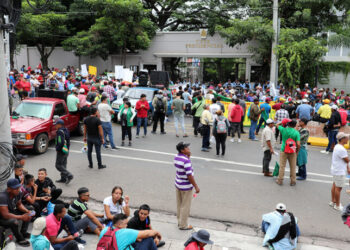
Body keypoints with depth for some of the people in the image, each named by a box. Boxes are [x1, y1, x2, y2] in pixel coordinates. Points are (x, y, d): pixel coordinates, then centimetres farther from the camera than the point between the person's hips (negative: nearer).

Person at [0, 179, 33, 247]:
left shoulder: (18, 193, -13)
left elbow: (19, 204, 4)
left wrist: (28, 211, -14)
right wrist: (21, 217, -38)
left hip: (12, 211, 8)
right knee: (15, 222, -33)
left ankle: (23, 232, 10)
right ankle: (20, 239, -8)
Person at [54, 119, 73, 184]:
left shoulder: (60, 131, -20)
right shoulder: (66, 130, 9)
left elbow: (60, 143, -27)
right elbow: (68, 141, 15)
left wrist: (57, 149, -15)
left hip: (61, 151, -9)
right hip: (66, 151, 9)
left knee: (58, 165, -1)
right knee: (63, 164, 16)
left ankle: (69, 175, -11)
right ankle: (63, 178, 22)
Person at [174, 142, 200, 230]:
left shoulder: (176, 157, -1)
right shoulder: (186, 161, -26)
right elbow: (189, 175, -25)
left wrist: (188, 156, 1)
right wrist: (196, 186, -16)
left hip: (178, 184, 8)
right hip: (186, 186, -8)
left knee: (179, 205, 20)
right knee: (185, 206, 7)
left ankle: (180, 222, 35)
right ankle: (183, 225, 20)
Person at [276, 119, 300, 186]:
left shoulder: (283, 130, -8)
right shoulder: (296, 133, -10)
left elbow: (277, 125, 14)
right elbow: (298, 144, -14)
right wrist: (297, 151, 0)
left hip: (284, 151, 0)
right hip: (293, 152, 0)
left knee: (282, 166, 8)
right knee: (293, 167, 11)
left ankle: (280, 180, 13)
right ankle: (293, 181, 19)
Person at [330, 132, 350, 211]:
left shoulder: (337, 146, 7)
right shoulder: (341, 149, -25)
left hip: (336, 170, 10)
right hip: (339, 172, -10)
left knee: (335, 185, 19)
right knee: (339, 188, -1)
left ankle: (333, 201, 32)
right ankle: (337, 205, 9)